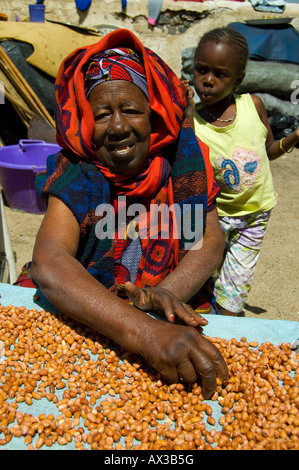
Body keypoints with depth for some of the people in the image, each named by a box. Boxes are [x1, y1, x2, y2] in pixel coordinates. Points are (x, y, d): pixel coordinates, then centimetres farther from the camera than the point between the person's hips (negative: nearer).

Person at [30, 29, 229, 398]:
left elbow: (212, 239, -9)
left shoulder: (181, 150, -8)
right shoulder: (77, 174, -15)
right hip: (86, 323, 0)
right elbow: (47, 264, -32)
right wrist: (145, 333, -46)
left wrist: (166, 292, -30)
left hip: (174, 315, 1)